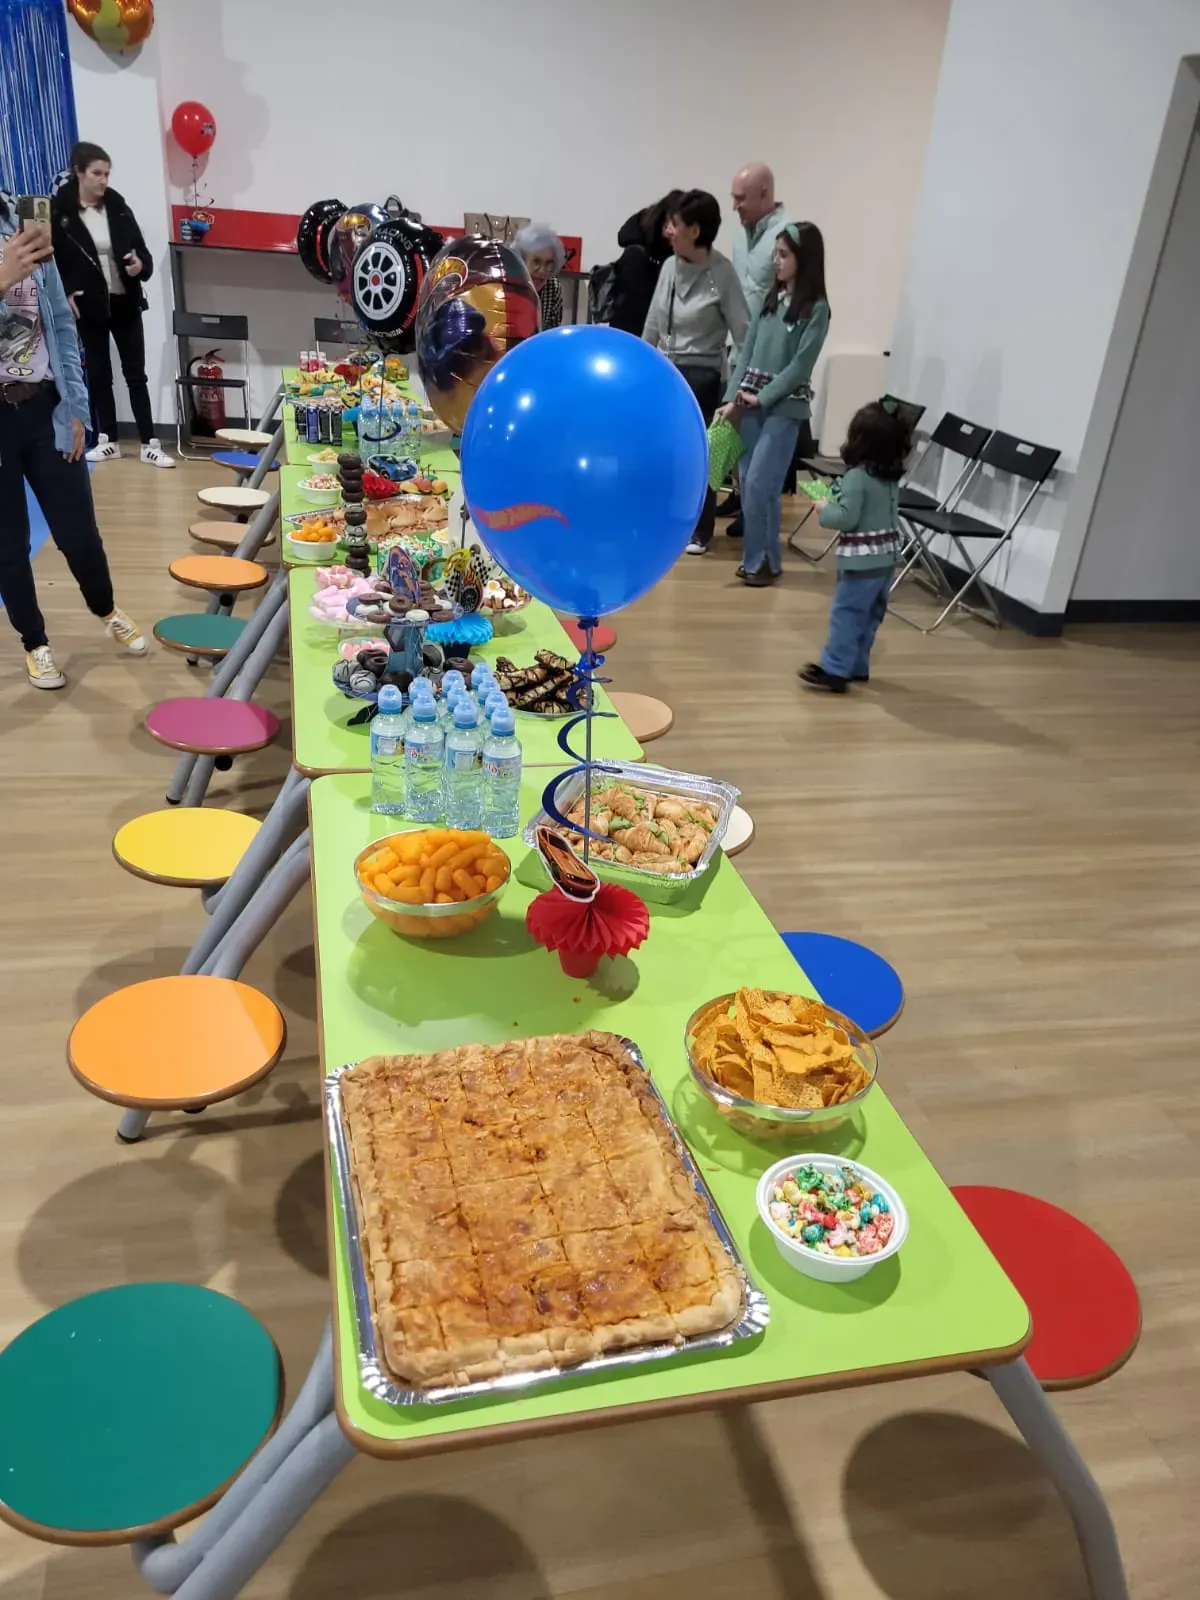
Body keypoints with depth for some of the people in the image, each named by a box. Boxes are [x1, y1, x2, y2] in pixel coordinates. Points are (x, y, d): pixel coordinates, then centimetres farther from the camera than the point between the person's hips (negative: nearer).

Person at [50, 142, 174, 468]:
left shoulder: (117, 207, 2)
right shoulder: (59, 211, -6)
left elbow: (141, 249, 4)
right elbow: (48, 260, -3)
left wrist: (141, 265, -17)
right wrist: (64, 294, -13)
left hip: (125, 303, 2)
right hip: (88, 306, -2)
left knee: (136, 373, 1)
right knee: (98, 374, 8)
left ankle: (149, 444, 3)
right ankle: (107, 440, 18)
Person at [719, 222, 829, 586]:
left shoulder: (816, 309, -6)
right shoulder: (771, 297, 10)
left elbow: (801, 364, -11)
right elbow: (747, 350, 9)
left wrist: (762, 397, -13)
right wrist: (733, 397, 1)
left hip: (785, 406, -6)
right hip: (750, 402, 6)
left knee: (759, 485, -10)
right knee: (748, 483, 6)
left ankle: (763, 561, 4)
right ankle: (759, 557, 17)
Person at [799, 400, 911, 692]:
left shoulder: (857, 476, -17)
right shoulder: (891, 475, 10)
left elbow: (846, 518, -22)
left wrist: (824, 509, -3)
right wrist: (837, 502, 14)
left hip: (863, 559, -9)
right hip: (886, 556, 9)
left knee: (846, 613, -3)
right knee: (868, 615, 15)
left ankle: (835, 671, -2)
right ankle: (856, 667, 25)